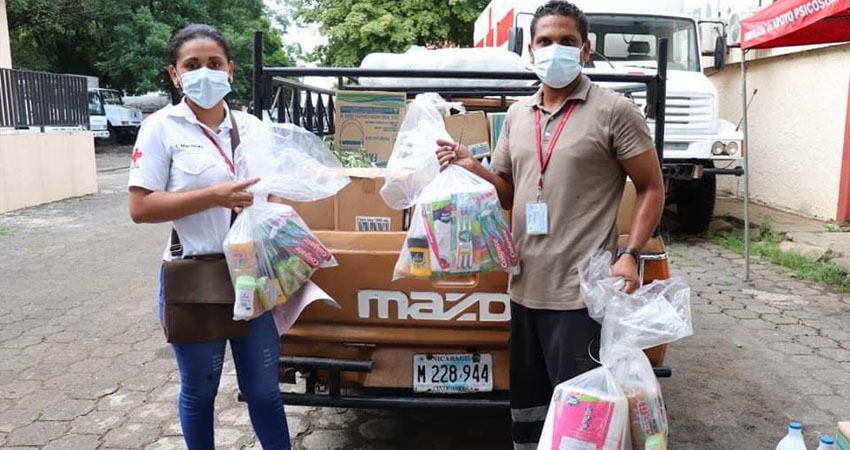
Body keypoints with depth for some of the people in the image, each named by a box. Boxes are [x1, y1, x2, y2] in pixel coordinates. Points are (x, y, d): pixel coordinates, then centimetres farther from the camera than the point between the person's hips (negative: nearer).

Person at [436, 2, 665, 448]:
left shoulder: (615, 111, -5)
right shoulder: (518, 113, 12)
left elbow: (652, 189, -2)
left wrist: (630, 254, -15)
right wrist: (472, 169, -2)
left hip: (581, 292, -6)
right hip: (526, 288, 6)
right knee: (525, 404, 18)